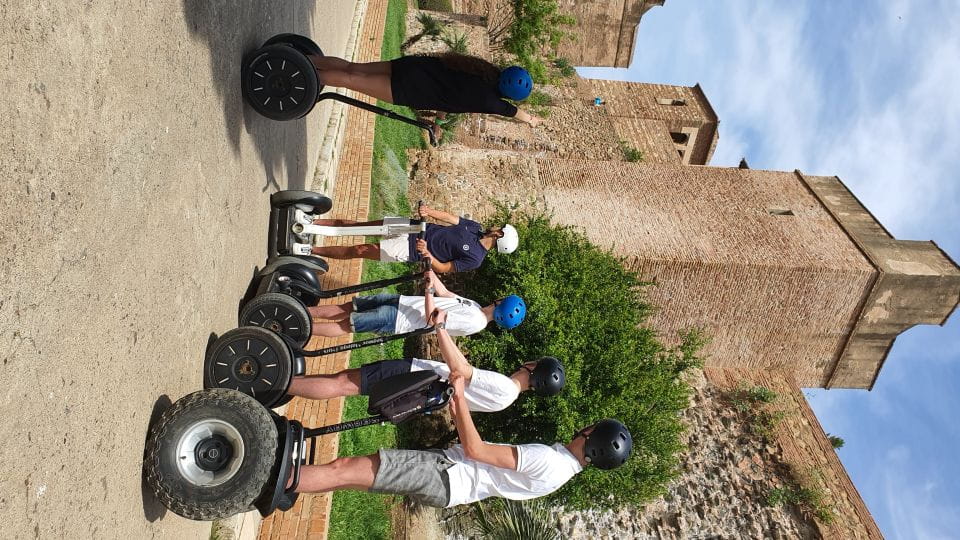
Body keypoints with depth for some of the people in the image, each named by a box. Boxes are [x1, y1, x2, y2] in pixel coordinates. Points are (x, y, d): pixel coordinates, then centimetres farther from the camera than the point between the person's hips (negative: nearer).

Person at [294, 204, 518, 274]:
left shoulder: (474, 258, -16)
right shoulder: (475, 227, 2)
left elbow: (442, 268, -15)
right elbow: (449, 217, 6)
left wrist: (427, 254, -31)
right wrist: (429, 211, -13)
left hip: (409, 250, -6)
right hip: (416, 228, 6)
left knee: (358, 251, -6)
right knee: (357, 225, 3)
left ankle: (310, 250, 9)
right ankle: (312, 222, 16)